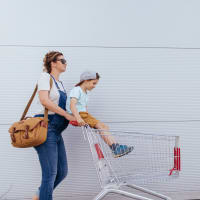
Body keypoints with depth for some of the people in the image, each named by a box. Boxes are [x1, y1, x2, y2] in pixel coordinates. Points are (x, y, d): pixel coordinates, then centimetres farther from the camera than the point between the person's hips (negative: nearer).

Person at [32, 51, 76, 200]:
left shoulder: (60, 83, 21)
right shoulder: (45, 77, -4)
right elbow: (44, 100, -19)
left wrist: (76, 118, 7)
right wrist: (66, 114, -17)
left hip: (56, 131, 9)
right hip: (46, 128, -9)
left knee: (62, 172, 10)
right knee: (50, 173, -8)